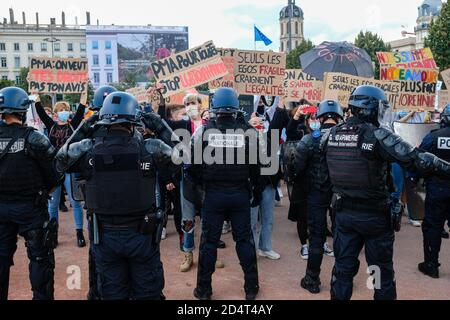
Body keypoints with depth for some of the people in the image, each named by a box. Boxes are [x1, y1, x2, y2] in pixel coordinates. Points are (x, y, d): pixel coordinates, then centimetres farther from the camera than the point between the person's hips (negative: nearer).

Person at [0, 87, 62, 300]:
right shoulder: (33, 139, -16)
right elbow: (54, 173, -12)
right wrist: (42, 192, 5)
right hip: (30, 207, -5)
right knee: (40, 257, 8)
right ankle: (42, 296, 15)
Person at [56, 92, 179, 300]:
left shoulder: (88, 150, -11)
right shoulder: (149, 148, -15)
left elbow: (60, 162, 9)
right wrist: (160, 127, 9)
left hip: (105, 236, 2)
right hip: (141, 235, -1)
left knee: (112, 293, 19)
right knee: (148, 293, 17)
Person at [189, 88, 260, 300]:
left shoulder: (203, 131, -7)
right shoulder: (248, 131, -6)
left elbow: (193, 165, -3)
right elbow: (256, 165, -2)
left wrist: (201, 182, 15)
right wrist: (252, 183, 17)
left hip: (213, 195, 0)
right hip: (240, 194, 1)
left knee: (209, 241, 10)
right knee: (244, 239, 12)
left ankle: (204, 289, 22)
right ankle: (251, 287, 23)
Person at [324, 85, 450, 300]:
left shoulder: (334, 134, 0)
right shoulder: (377, 135, -17)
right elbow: (416, 159, -22)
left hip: (344, 212, 5)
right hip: (374, 216, -5)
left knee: (343, 266, 16)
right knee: (382, 269, 14)